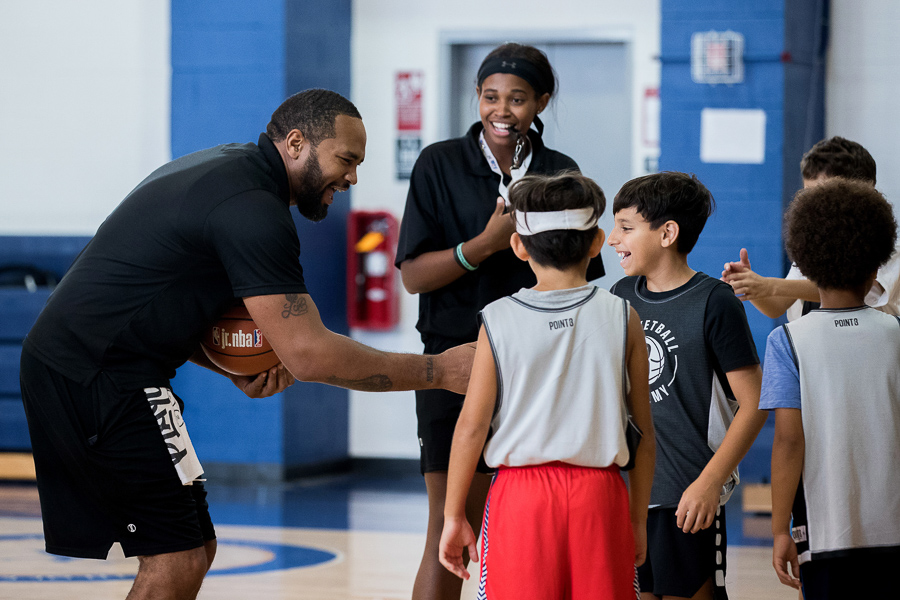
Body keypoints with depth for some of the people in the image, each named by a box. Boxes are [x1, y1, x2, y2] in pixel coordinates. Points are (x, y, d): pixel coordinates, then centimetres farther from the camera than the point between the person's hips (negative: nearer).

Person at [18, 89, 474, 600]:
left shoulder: (219, 169, 16)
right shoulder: (253, 207, -16)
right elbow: (307, 353, -21)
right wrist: (440, 372, -16)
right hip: (106, 379, -10)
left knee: (192, 551, 12)